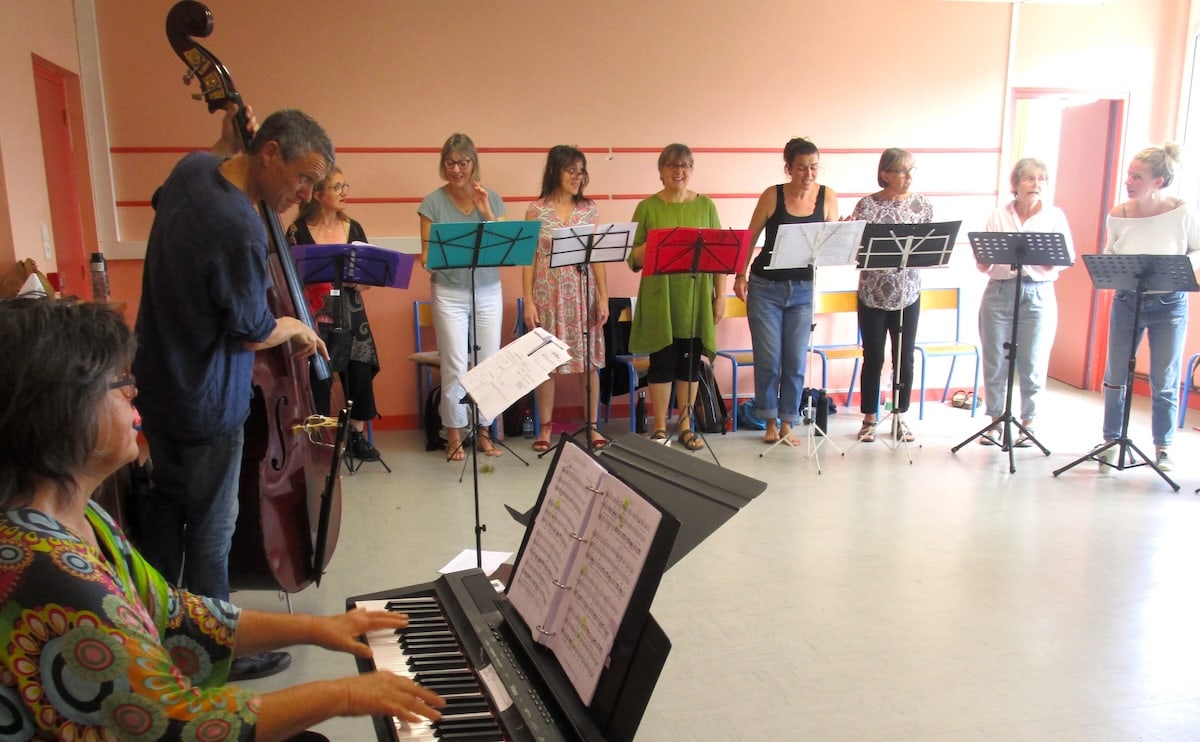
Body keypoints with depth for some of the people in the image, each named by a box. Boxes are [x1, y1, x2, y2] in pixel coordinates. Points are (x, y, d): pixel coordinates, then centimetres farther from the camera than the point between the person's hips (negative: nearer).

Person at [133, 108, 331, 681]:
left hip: (159, 384, 9)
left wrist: (229, 138, 16)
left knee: (167, 504, 22)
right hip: (207, 404, -9)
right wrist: (296, 328, -1)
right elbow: (253, 333, -21)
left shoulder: (192, 168, -3)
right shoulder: (239, 229, -30)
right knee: (212, 526, 6)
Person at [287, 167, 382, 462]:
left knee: (360, 374, -5)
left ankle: (358, 436, 14)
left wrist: (355, 280, -12)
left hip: (350, 316, 3)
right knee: (317, 379, -9)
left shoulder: (353, 229, 8)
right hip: (314, 317, -3)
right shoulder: (298, 231, -2)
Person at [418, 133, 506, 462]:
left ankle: (483, 431, 18)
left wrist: (486, 211, -10)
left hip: (488, 291, 2)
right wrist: (430, 261, -22)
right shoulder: (433, 202, -1)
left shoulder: (491, 199, 5)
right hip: (449, 293, -2)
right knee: (455, 366, -4)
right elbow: (426, 254, 0)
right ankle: (454, 435, 12)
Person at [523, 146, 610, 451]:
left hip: (583, 293, 2)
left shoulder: (588, 208, 6)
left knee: (589, 360, 3)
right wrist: (528, 301, -6)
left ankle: (592, 426, 13)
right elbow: (530, 258, 0)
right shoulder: (536, 210, 1)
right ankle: (546, 427, 14)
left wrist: (603, 297, 0)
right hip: (549, 293, -1)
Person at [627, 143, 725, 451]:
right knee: (662, 360, 3)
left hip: (696, 296, 2)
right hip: (660, 296, -2)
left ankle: (685, 425, 21)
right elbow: (634, 258, 0)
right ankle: (659, 428, 15)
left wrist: (720, 296, 2)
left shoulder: (705, 205, 7)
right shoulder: (647, 207, 1)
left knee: (690, 360, 8)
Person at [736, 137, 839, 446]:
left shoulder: (827, 197, 0)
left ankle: (787, 424, 18)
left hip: (803, 289, 2)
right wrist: (741, 275, -8)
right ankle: (770, 423, 19)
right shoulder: (773, 195, -6)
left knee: (796, 361, 4)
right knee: (768, 359, 3)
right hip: (765, 287, -2)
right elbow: (750, 237, 0)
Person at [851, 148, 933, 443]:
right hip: (873, 294, -2)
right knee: (873, 358, 5)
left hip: (908, 294, 2)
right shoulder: (867, 205, -5)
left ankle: (900, 417, 24)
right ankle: (869, 419, 19)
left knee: (905, 358, 9)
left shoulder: (921, 205, 3)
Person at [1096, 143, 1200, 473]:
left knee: (1164, 382, 5)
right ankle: (1111, 442, 22)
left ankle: (1163, 448, 22)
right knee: (1115, 376, 6)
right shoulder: (1118, 215, -6)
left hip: (1169, 305, -2)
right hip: (1126, 302, 2)